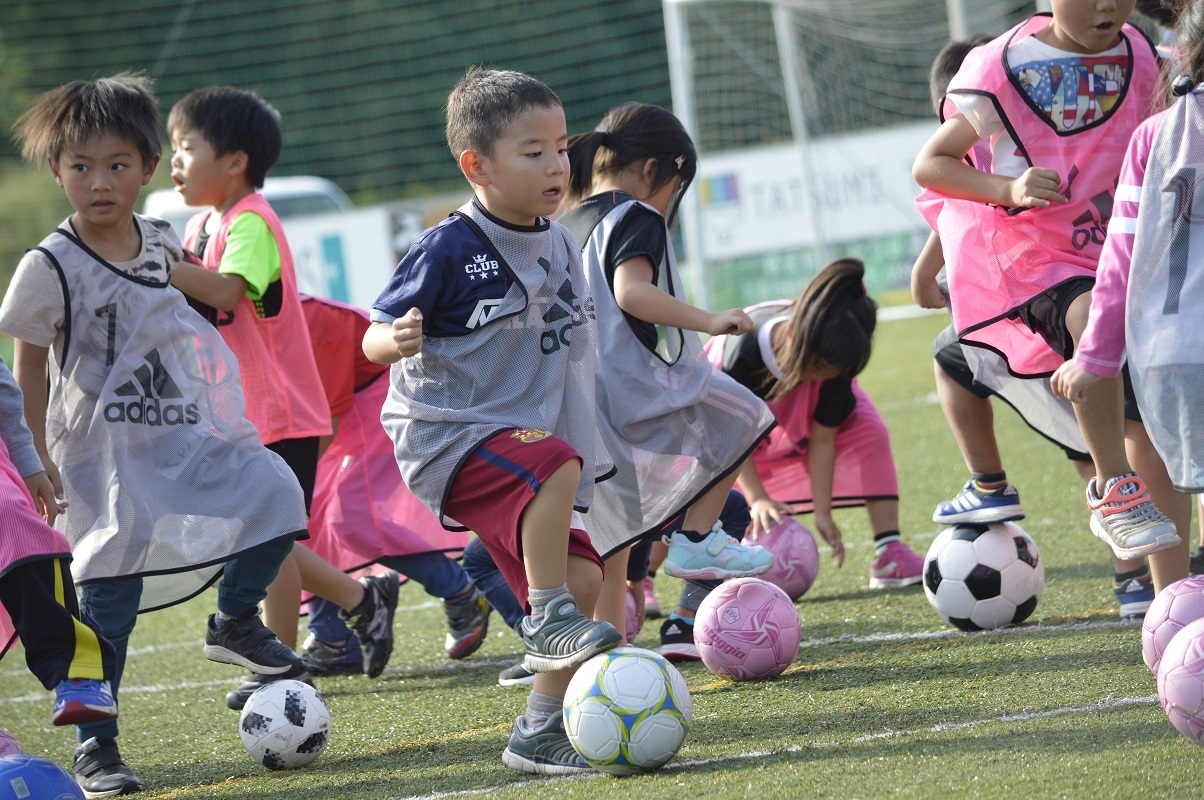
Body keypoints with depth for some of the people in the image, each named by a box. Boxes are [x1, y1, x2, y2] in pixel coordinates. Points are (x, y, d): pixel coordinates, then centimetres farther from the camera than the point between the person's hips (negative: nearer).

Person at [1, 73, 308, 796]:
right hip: (103, 452, -6)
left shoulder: (158, 242, 4)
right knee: (113, 590, -9)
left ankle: (235, 622, 15)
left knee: (273, 490, -9)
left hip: (182, 431, 6)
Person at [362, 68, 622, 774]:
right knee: (555, 465, -34)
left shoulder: (560, 245, 7)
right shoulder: (449, 250, -14)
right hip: (449, 440, -7)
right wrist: (397, 341, -34)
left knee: (582, 579, -3)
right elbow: (375, 336, -11)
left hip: (523, 440, 7)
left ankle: (540, 731, 7)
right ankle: (547, 619, -23)